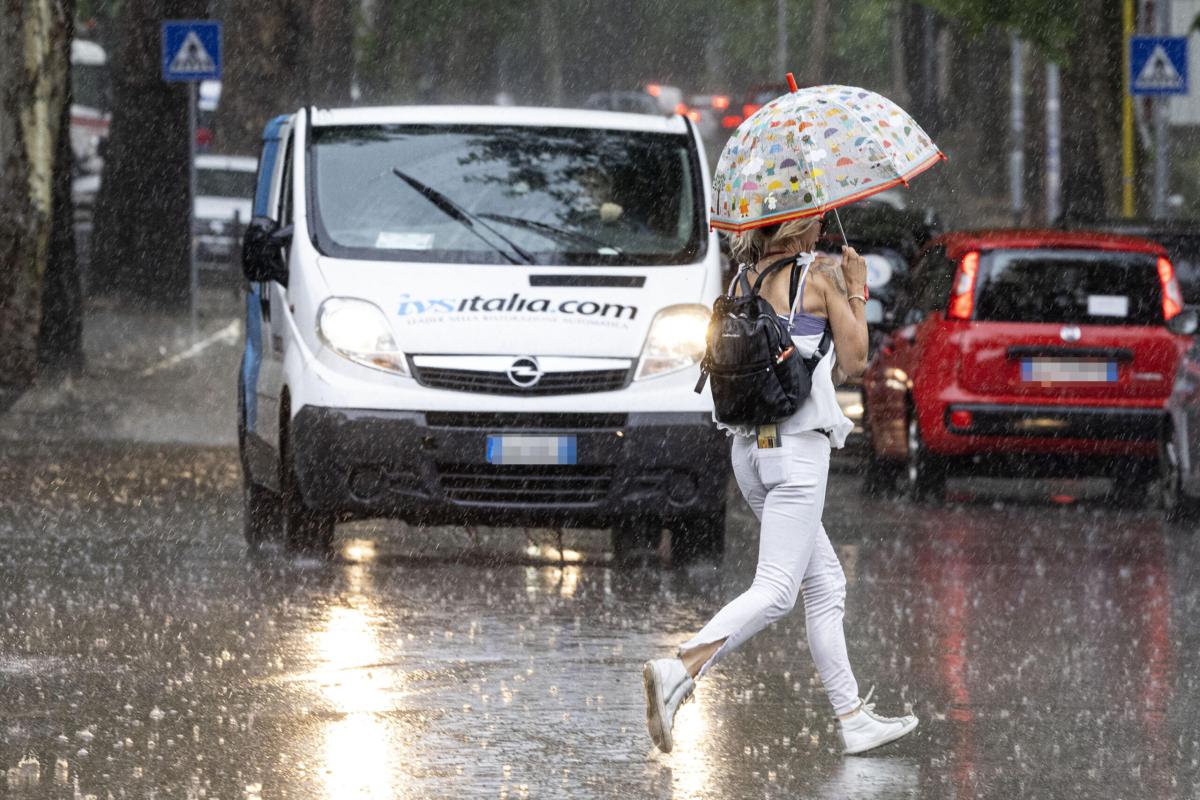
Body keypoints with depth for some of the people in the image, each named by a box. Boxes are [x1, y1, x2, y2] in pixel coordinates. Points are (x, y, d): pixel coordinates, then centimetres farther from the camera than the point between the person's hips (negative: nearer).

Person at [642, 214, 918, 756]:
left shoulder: (747, 282, 12)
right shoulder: (820, 276, -5)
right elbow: (854, 360, 0)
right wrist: (856, 291, 13)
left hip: (750, 444, 8)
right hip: (798, 443, -8)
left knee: (825, 584, 14)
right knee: (775, 590, -12)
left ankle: (853, 717, 14)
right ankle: (681, 670, -31)